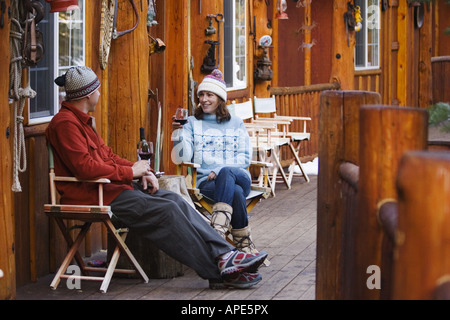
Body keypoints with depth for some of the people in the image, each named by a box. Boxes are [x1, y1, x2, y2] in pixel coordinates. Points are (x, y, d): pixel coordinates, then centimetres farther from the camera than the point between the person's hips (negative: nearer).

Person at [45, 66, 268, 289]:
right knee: (166, 211, -18)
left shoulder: (82, 120, 20)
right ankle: (219, 273, -15)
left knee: (174, 200, -4)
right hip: (92, 196, -11)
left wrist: (141, 171, 6)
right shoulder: (65, 123, -14)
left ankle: (224, 255, -10)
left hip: (108, 187, 11)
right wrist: (131, 172, -14)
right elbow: (85, 167, -24)